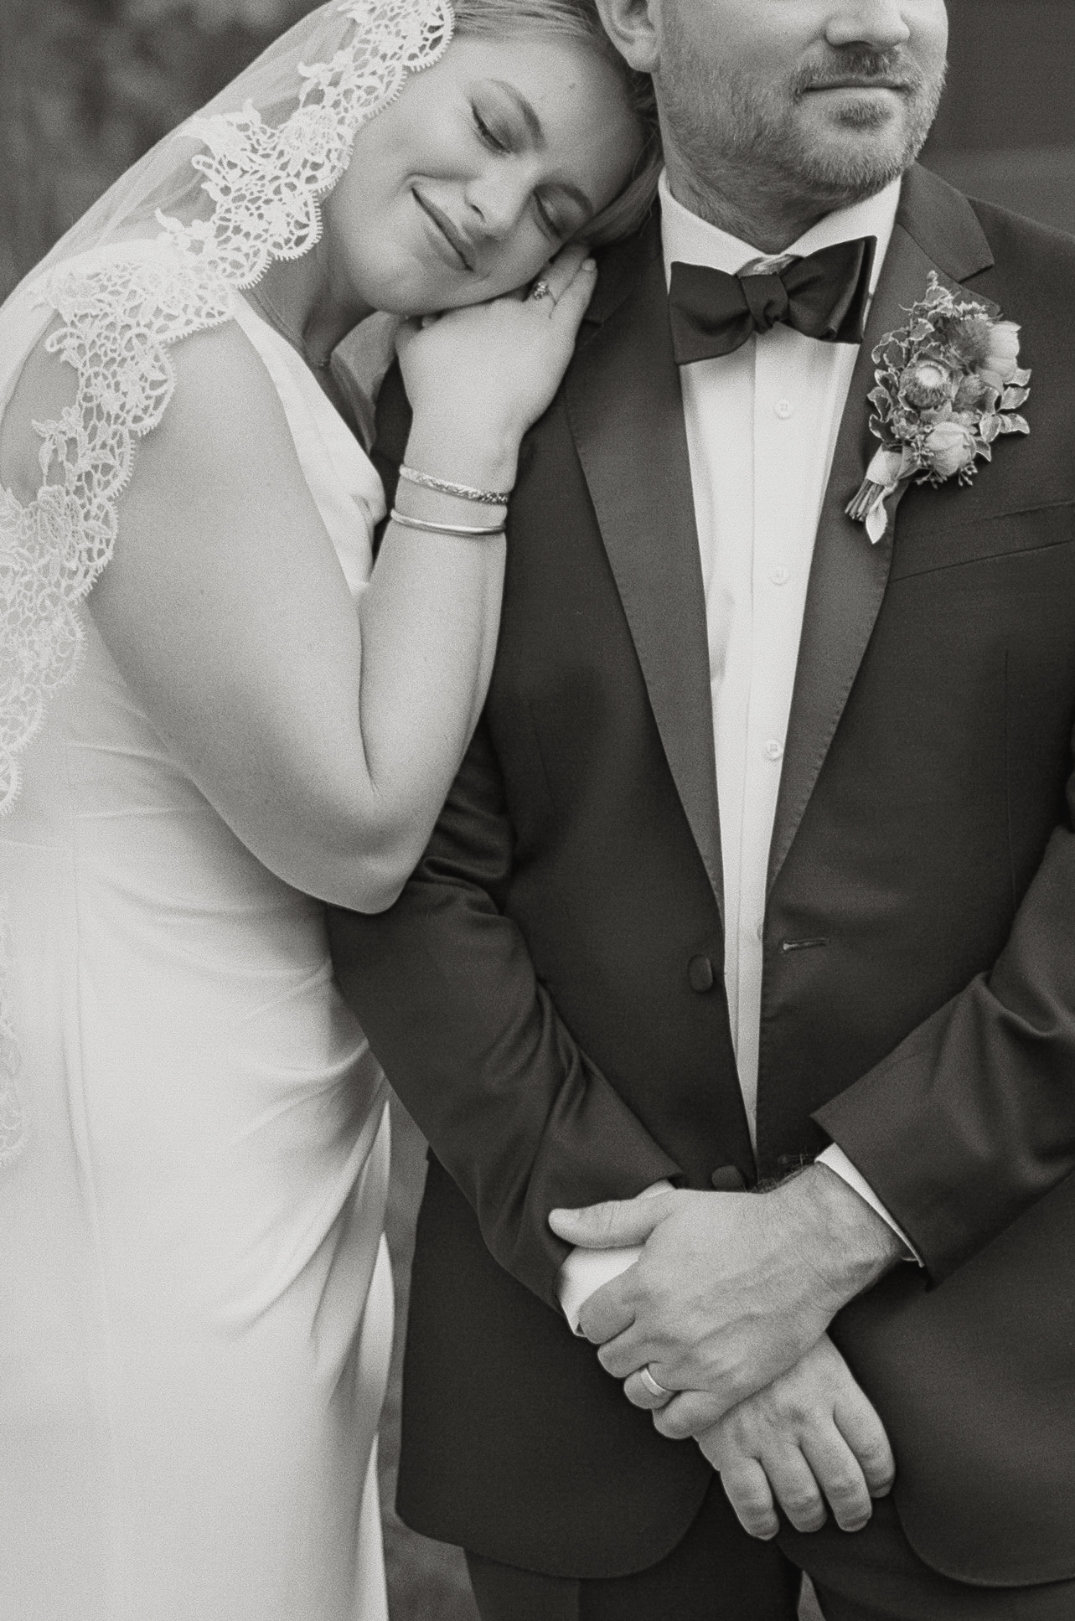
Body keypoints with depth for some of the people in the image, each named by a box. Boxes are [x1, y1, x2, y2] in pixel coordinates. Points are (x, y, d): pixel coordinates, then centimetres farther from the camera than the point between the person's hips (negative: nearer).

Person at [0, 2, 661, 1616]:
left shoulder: (295, 389, 10)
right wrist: (469, 440, -15)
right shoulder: (160, 347, -19)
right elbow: (355, 826, -20)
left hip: (271, 1149, 10)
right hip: (137, 1168, -10)